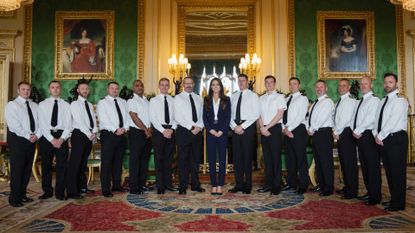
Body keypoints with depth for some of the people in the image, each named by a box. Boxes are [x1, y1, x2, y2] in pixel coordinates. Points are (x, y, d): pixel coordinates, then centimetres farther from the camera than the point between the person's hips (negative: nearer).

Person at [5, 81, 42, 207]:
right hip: (17, 140, -5)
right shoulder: (12, 105, -3)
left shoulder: (35, 106, 15)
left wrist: (37, 135, -8)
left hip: (32, 140, 6)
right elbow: (14, 124, -13)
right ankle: (14, 198, 6)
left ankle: (22, 195, 20)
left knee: (27, 168, 9)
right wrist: (28, 136, -16)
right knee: (17, 169, -3)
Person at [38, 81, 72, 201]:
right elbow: (42, 124, -3)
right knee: (46, 165, 7)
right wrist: (51, 139, -13)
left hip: (62, 137, 0)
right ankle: (47, 191, 19)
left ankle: (60, 192, 11)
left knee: (62, 165, 2)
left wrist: (62, 139, -13)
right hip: (46, 137, 0)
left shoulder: (66, 105, 8)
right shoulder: (42, 104, 6)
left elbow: (68, 125, 1)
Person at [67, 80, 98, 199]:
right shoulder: (75, 104, -3)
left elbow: (94, 120, 12)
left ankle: (82, 187, 22)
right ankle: (72, 191, -4)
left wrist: (94, 132, -6)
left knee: (83, 163, 13)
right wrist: (89, 134, -16)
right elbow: (79, 121, -13)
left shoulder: (90, 105, 18)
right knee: (75, 163, -6)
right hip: (79, 134, -7)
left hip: (90, 136, 7)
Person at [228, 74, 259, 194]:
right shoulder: (233, 96, 14)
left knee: (247, 156, -1)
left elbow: (256, 114, -8)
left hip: (248, 127, -4)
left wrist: (242, 126, -14)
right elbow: (230, 114, 10)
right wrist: (234, 126, -7)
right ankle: (239, 184, 14)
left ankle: (248, 185, 9)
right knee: (236, 157, 5)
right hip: (235, 128, 4)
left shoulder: (253, 95, 1)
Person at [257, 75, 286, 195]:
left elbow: (279, 115, -8)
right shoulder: (261, 98, 15)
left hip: (275, 128, -5)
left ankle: (276, 186, 5)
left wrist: (267, 127, -12)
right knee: (267, 158, 8)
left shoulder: (279, 97, 0)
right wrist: (262, 127, -6)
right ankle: (268, 184, 15)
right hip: (264, 130, 5)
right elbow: (259, 115, 11)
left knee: (276, 157, -2)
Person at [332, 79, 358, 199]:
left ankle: (352, 191, 1)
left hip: (347, 133, -9)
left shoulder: (350, 100, -10)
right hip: (339, 134, 9)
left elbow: (345, 119, -17)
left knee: (350, 162, -5)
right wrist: (335, 131, 3)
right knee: (343, 162, 12)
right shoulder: (339, 102, 18)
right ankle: (347, 187, 22)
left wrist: (337, 131, -11)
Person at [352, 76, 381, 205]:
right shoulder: (360, 101, 19)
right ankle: (369, 192, 21)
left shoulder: (374, 100, -7)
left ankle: (375, 196, 3)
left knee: (373, 166, -4)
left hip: (369, 135, -8)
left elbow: (370, 118, -18)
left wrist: (358, 131, -15)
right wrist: (355, 131, 3)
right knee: (364, 165, 12)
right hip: (359, 136, 8)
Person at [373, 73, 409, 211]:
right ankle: (394, 199, 24)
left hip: (396, 139, -7)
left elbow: (393, 121, -16)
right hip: (383, 140, 8)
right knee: (389, 171, 12)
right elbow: (377, 120, 12)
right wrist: (376, 135, -3)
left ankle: (398, 203, 7)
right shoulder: (382, 101, 17)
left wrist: (380, 136, -13)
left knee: (397, 172, -2)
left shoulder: (400, 100, -7)